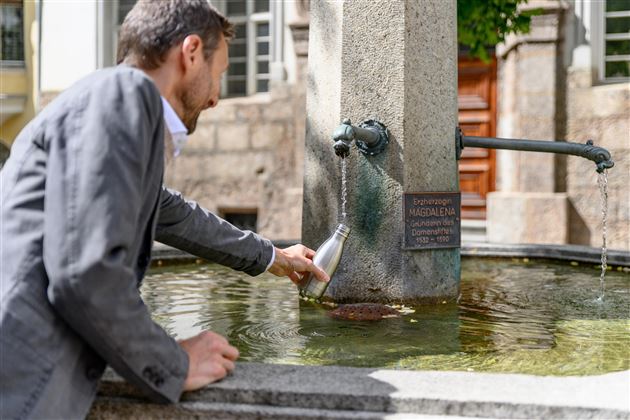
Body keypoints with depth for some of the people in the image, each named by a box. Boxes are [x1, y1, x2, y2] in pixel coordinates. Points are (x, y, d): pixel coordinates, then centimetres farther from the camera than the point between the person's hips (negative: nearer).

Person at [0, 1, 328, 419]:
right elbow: (86, 274, -20)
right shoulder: (124, 90, -10)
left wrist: (272, 256, 48)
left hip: (36, 378, 9)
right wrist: (175, 367, -4)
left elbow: (176, 215, 36)